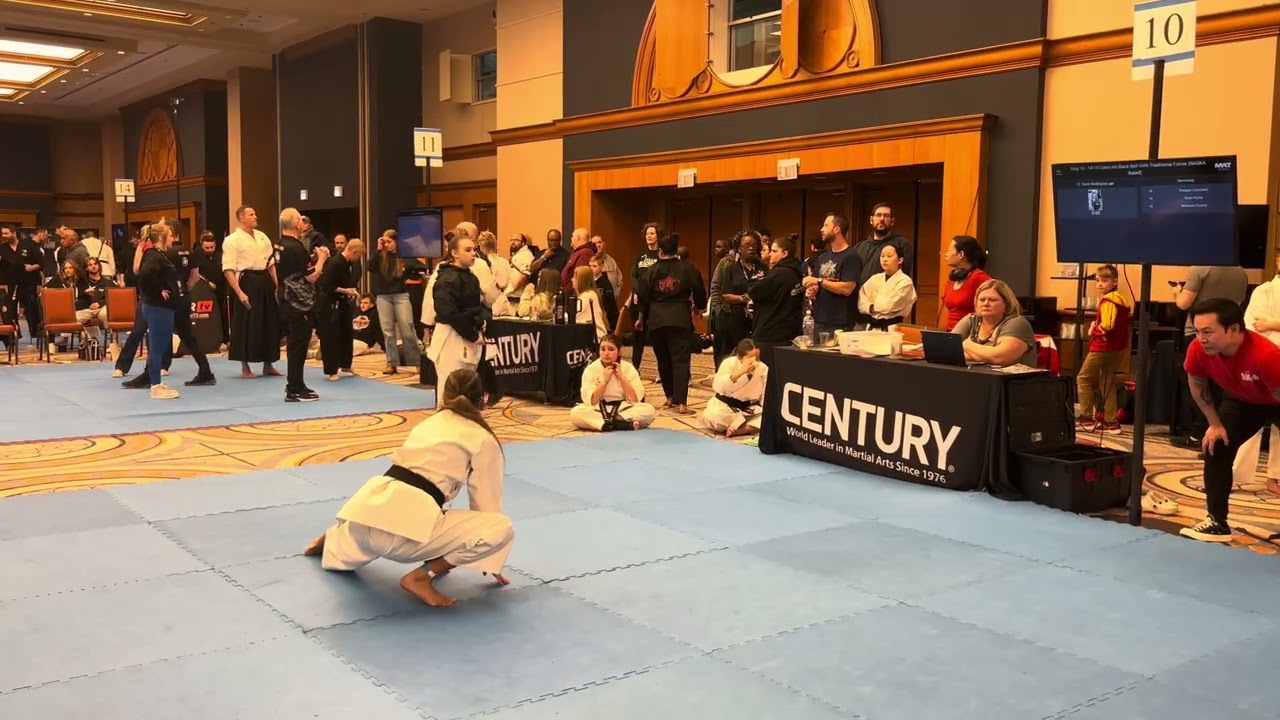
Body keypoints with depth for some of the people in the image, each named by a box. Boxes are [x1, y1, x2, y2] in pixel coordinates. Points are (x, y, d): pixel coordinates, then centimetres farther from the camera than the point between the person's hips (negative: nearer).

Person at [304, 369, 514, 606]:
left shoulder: (428, 423, 24)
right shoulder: (483, 439, 5)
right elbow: (486, 502, 8)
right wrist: (491, 562, 22)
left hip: (370, 508, 10)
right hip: (407, 521, -10)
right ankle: (422, 576, -7)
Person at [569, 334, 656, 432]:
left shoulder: (629, 368, -4)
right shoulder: (591, 369, -6)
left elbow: (635, 400, -10)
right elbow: (591, 401, -13)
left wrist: (621, 377, -16)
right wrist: (605, 380, -20)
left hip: (624, 409, 0)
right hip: (598, 410, 0)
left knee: (649, 410, -27)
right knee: (575, 413, -32)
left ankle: (606, 423, -27)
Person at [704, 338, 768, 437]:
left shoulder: (763, 368, -8)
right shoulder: (729, 363, -18)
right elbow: (717, 387, -33)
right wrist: (740, 371, -40)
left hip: (750, 408, 3)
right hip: (725, 405, -3)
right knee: (713, 416, -36)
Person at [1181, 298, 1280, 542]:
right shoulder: (1198, 350, -28)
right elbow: (1197, 384, -6)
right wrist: (1215, 424, -4)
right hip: (1242, 401, 5)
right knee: (1215, 447, -4)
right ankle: (1217, 523, 7)